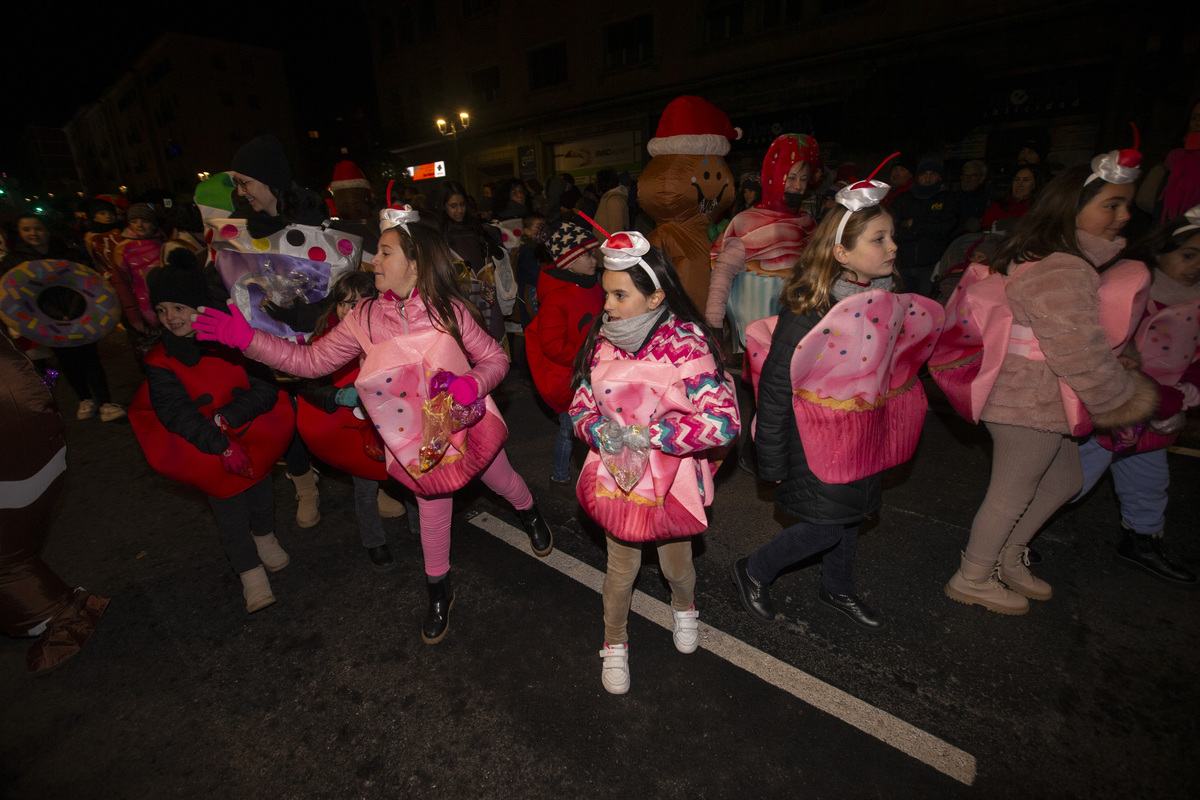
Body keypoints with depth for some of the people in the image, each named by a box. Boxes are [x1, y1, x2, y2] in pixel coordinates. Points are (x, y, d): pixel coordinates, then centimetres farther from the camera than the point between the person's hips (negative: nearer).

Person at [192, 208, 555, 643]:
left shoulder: (449, 310, -18)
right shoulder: (366, 318, -9)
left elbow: (496, 359, -12)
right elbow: (312, 359, -4)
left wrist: (472, 384, -31)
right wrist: (245, 338, -12)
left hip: (468, 423, -2)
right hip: (418, 439, 2)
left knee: (503, 481, 20)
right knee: (432, 508, 17)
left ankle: (531, 514, 58)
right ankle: (438, 591, 41)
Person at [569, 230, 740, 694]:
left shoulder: (687, 346, -22)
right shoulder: (603, 340, -7)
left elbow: (723, 422, -29)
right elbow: (581, 404, 1)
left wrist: (644, 433, -29)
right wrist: (602, 431, -22)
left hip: (673, 480, -2)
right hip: (617, 478, 3)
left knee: (676, 566, 22)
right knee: (621, 570, 18)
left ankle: (684, 609, 60)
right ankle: (615, 644, 47)